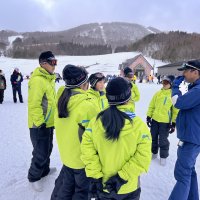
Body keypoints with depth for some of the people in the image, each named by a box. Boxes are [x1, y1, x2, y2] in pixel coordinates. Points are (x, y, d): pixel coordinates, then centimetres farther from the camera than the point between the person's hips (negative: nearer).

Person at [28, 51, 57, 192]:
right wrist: (40, 122, -20)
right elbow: (34, 104, -25)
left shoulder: (49, 79, 10)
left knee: (47, 149, 22)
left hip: (49, 122, 9)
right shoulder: (38, 80, -21)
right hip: (40, 124, -9)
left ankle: (45, 170, 43)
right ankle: (34, 177, 24)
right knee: (41, 153, 2)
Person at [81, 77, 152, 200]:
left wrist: (94, 177, -7)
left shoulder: (96, 122, -17)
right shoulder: (139, 125, -21)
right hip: (129, 188, -1)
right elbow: (142, 158, -19)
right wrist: (121, 177, -14)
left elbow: (87, 151, -14)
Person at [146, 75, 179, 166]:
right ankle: (154, 153, 37)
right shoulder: (158, 93, 3)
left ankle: (163, 157, 26)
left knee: (163, 140, 5)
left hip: (165, 122, -4)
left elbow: (176, 111, -7)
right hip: (155, 120, 4)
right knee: (153, 138, 16)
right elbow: (151, 106, 8)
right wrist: (148, 117, 5)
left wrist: (174, 123, -9)